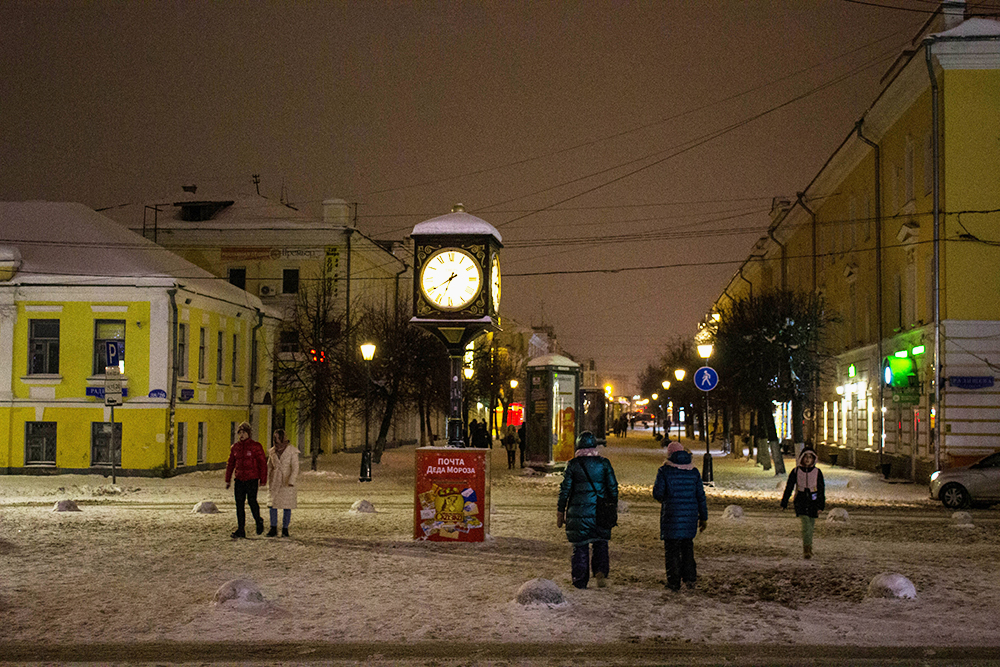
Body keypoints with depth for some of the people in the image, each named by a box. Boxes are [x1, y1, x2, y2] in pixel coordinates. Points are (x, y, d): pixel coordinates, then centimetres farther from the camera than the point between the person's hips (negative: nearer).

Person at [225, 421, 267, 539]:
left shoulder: (255, 446, -5)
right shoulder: (235, 447, 10)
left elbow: (263, 463, -4)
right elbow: (230, 464, 17)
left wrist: (263, 479, -7)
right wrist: (227, 480, 15)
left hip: (252, 479, -5)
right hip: (239, 479, 5)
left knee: (252, 501, -6)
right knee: (239, 504, 2)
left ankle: (258, 521, 22)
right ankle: (240, 530, 6)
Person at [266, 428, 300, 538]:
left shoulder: (292, 451, -6)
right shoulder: (272, 452, 8)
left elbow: (295, 468, -9)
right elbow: (269, 467, 17)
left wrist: (291, 481, -18)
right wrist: (268, 481, 11)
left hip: (287, 482, -4)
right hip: (275, 481, 4)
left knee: (287, 506, 0)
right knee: (272, 504, -3)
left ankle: (285, 529, 9)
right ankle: (273, 529, 3)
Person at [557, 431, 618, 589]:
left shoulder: (573, 464, -4)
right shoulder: (604, 463, -1)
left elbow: (565, 490, -2)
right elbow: (613, 488, 2)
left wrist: (560, 512, 5)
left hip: (578, 512, -1)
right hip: (600, 514, 1)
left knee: (580, 547, 8)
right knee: (601, 544, 14)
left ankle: (580, 581, 10)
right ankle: (601, 571, -7)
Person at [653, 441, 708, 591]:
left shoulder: (664, 471, -7)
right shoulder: (693, 471, 6)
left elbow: (657, 493, -10)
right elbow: (701, 495, 8)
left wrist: (662, 498, 15)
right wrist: (703, 517, 14)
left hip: (671, 516, -4)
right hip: (690, 516, 4)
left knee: (672, 547, 4)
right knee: (687, 545, 18)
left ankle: (674, 582, 4)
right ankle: (690, 577, 11)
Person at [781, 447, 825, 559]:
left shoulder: (817, 472, 3)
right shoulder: (795, 471, 2)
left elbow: (821, 490, 6)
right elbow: (789, 488, 8)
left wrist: (821, 506, 0)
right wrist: (784, 503, 8)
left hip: (813, 503, 2)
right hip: (800, 502, -2)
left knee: (811, 526, 10)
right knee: (806, 525, -17)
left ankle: (808, 547, 31)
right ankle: (806, 550, -17)